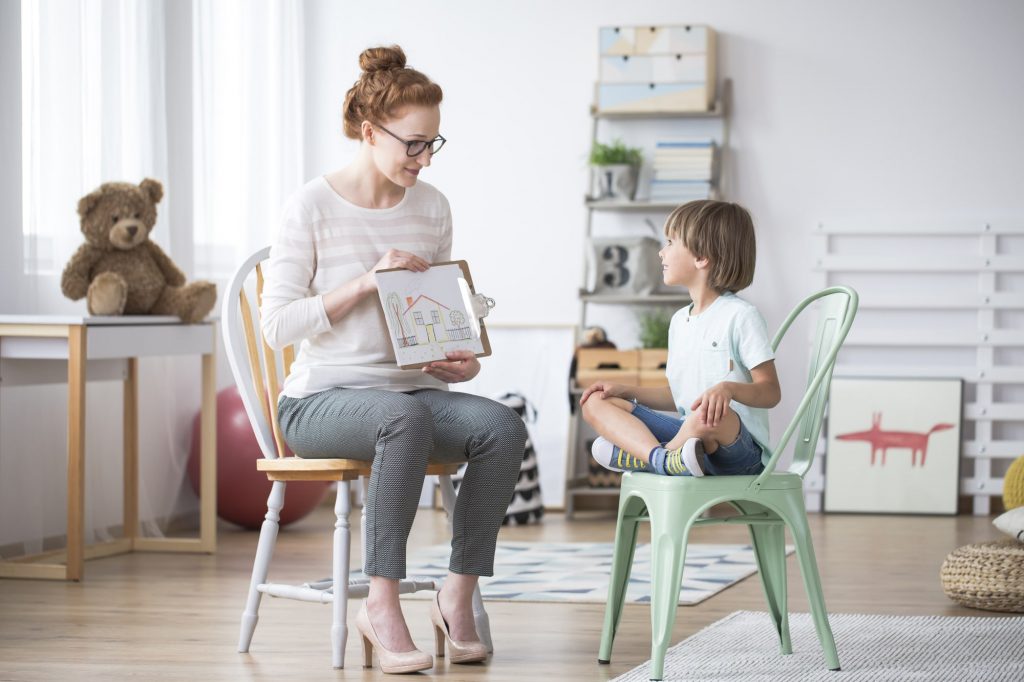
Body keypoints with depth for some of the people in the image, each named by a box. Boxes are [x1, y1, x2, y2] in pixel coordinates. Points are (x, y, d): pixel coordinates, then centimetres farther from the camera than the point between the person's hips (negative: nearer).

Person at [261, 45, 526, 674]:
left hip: (413, 387, 5)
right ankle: (382, 604, -30)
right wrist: (367, 281, -18)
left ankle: (459, 594, -14)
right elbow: (278, 324, -10)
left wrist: (463, 359, -3)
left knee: (503, 426, -26)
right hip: (321, 399, -5)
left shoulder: (433, 208, 10)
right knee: (406, 418, -39)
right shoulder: (313, 207, -6)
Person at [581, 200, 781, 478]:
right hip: (688, 435, 8)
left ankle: (636, 456, -16)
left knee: (712, 415, -42)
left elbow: (771, 392, -11)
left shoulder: (740, 315, -6)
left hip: (739, 447, -7)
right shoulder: (680, 321, 19)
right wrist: (626, 391, 12)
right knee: (595, 402, -3)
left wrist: (728, 388, -31)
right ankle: (664, 460, -30)